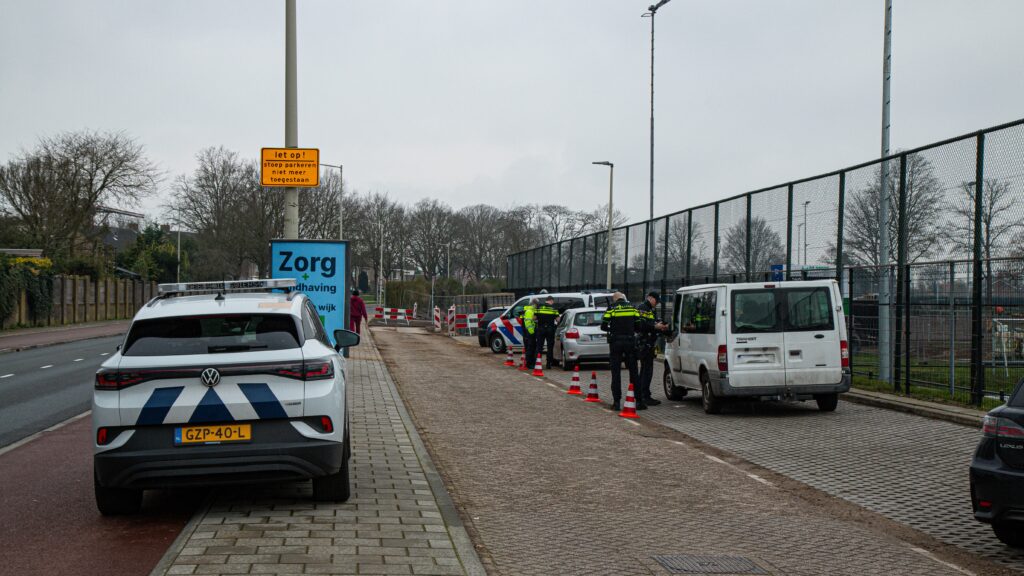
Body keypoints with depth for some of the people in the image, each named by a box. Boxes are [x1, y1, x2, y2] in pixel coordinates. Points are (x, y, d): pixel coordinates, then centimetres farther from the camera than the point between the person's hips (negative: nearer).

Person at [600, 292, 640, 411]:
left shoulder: (611, 309, -3)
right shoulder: (633, 308, 4)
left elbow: (603, 326, -3)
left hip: (615, 343, -2)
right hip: (630, 342, 2)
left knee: (616, 373, 4)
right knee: (633, 372, 8)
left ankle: (616, 402, 0)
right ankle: (639, 401, 6)